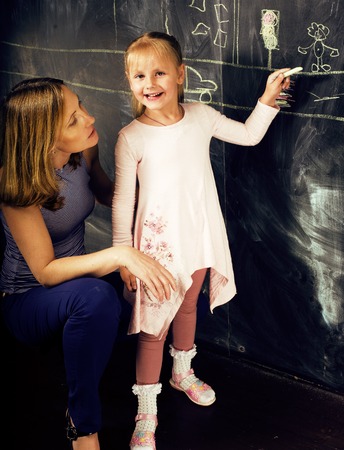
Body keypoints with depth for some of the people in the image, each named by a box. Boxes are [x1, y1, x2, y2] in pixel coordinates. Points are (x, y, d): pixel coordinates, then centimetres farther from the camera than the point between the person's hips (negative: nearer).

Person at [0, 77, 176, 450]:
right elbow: (45, 271, -28)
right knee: (95, 296, -39)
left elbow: (105, 192, 11)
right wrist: (119, 255, -41)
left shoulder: (83, 152, -11)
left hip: (75, 277, 6)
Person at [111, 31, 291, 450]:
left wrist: (268, 98, -4)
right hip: (157, 243, -4)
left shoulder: (201, 116, -5)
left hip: (200, 238, 4)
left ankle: (183, 372, 50)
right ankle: (146, 412, 15)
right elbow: (123, 199, -10)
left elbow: (249, 134, 9)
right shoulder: (131, 137, -15)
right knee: (152, 327, 1)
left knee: (187, 309, 25)